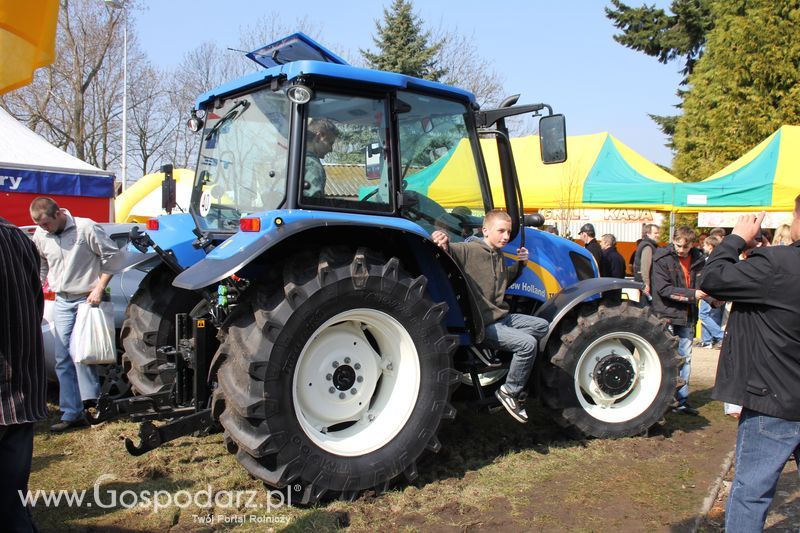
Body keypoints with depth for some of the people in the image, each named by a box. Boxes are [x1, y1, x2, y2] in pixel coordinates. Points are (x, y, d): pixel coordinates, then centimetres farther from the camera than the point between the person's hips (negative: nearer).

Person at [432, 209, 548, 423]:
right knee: (527, 343, -22)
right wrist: (443, 245, -50)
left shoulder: (498, 256, 12)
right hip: (483, 325, -9)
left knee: (541, 325, 8)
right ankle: (510, 392, -4)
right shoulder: (469, 250, -15)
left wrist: (520, 264, 12)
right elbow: (449, 250, -27)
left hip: (502, 317, 9)